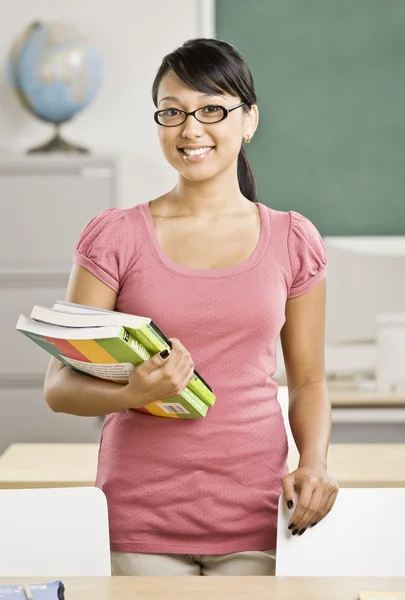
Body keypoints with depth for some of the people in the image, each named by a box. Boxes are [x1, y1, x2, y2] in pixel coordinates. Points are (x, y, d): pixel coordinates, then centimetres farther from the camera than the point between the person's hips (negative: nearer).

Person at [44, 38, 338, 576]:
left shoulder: (292, 242, 5)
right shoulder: (115, 237, 0)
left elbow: (309, 381, 12)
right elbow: (59, 386, -2)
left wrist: (314, 464, -6)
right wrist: (132, 395, -22)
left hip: (253, 518, 1)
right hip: (140, 519, -1)